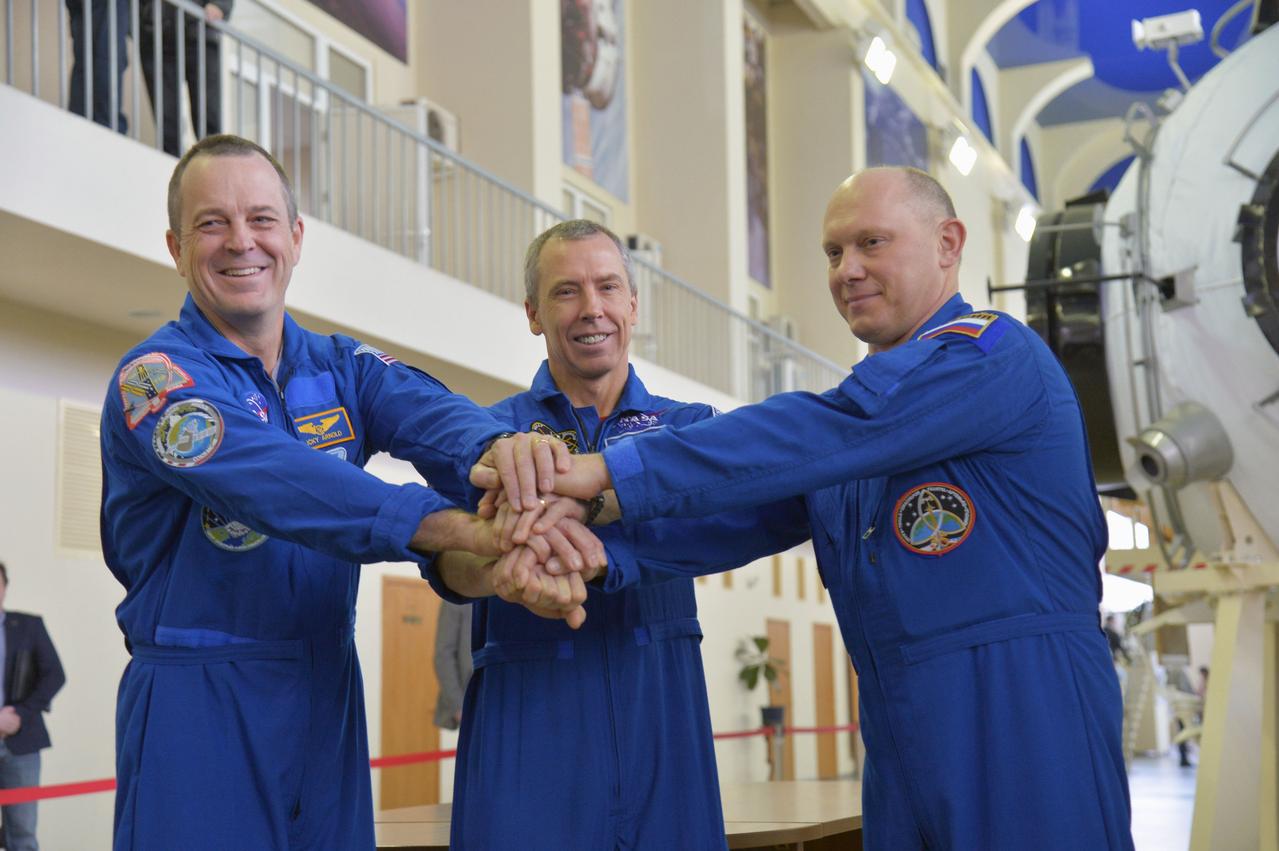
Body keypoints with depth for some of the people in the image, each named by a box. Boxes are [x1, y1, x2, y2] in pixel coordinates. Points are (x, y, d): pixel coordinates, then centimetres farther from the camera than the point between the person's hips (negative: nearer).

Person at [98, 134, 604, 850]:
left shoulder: (342, 367, 8)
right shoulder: (154, 378, -9)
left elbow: (432, 414, -14)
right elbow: (269, 479, -28)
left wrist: (502, 449, -40)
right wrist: (462, 529, -41)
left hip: (330, 695, 5)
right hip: (198, 708, -5)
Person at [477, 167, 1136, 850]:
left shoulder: (992, 355, -8)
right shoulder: (869, 400, 18)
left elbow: (818, 437, -22)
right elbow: (735, 519, 5)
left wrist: (607, 471, -26)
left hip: (1026, 718, -7)